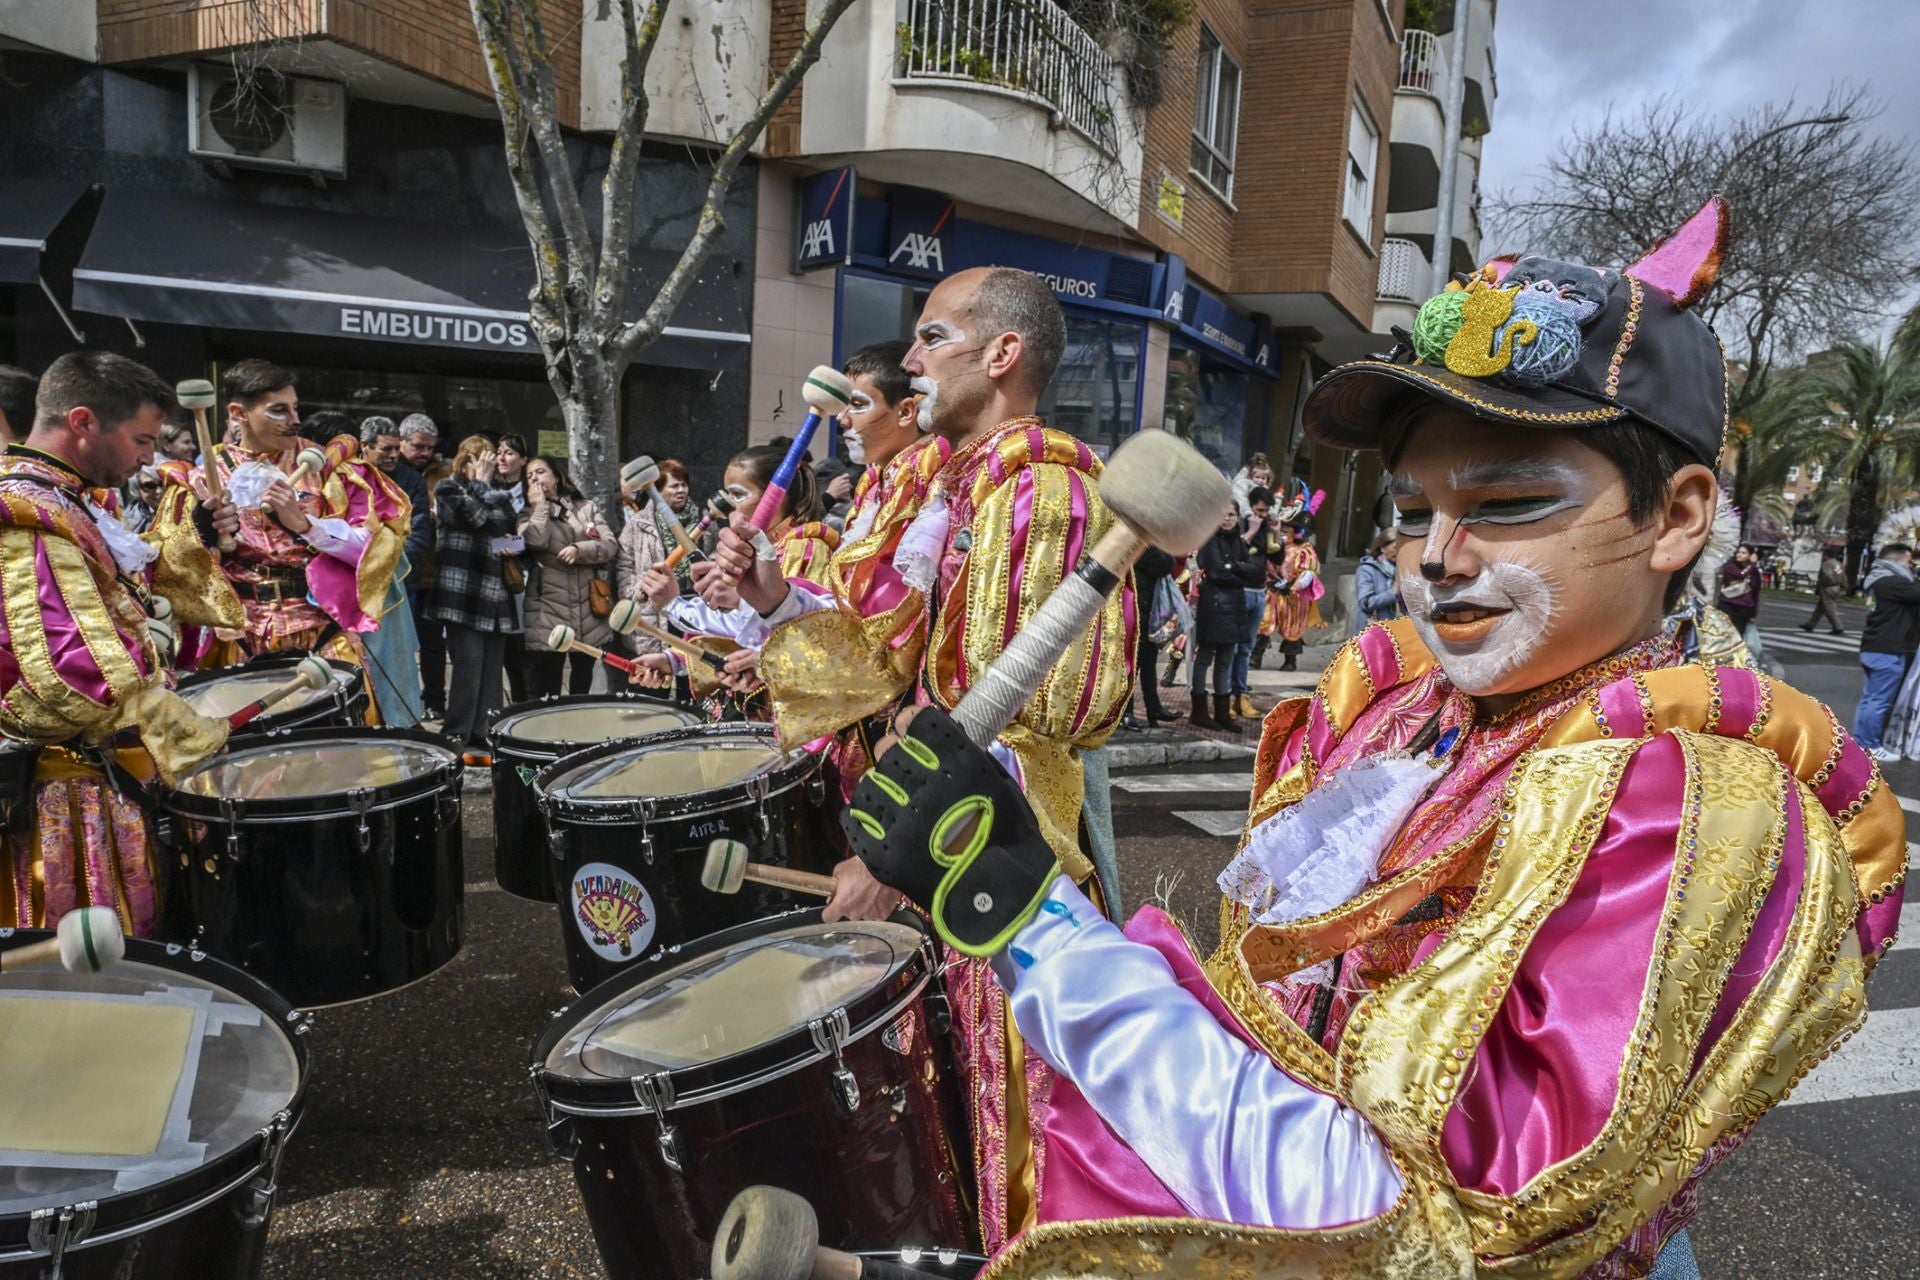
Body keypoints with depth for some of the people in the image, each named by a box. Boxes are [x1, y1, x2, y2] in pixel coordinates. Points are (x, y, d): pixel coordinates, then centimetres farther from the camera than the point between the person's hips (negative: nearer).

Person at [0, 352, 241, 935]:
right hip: (75, 796, -10)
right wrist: (204, 741, -20)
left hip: (107, 777, 10)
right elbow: (84, 676, -29)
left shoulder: (60, 500, 12)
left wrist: (195, 544, 8)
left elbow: (122, 590, 24)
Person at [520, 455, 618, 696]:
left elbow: (610, 546, 3)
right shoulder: (529, 513, 11)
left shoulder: (586, 507, 13)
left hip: (588, 608, 2)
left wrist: (579, 549, -12)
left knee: (583, 683, 12)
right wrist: (539, 505, -1)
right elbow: (536, 541, -11)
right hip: (548, 611, -2)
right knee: (545, 687, -4)